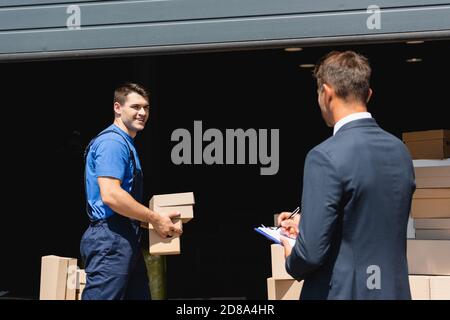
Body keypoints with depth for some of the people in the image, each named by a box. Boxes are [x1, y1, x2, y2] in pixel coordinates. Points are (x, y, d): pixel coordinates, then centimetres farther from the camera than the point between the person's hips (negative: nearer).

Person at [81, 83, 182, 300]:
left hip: (126, 240, 11)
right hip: (111, 240, -11)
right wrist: (155, 219, -16)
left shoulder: (125, 143, 21)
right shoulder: (112, 142, -12)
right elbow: (110, 195, -24)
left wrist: (148, 218, 17)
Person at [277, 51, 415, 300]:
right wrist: (306, 222, 20)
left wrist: (292, 262, 1)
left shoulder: (325, 158, -19)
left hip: (342, 292, -6)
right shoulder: (400, 152, 3)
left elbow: (311, 253, -20)